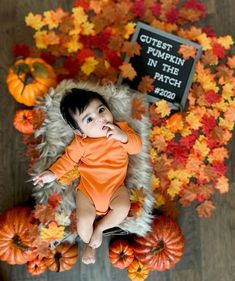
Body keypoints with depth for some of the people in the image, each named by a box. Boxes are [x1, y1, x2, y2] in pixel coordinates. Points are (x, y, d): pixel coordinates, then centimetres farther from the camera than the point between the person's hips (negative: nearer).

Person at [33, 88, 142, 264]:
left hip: (115, 186, 1)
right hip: (88, 187, 0)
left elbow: (137, 147, -9)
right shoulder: (82, 143, -7)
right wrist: (53, 173, -11)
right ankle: (89, 243, 22)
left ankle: (99, 227, 5)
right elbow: (69, 158, 1)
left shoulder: (122, 128, -5)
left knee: (123, 208, -25)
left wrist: (123, 136, -27)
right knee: (84, 221, -14)